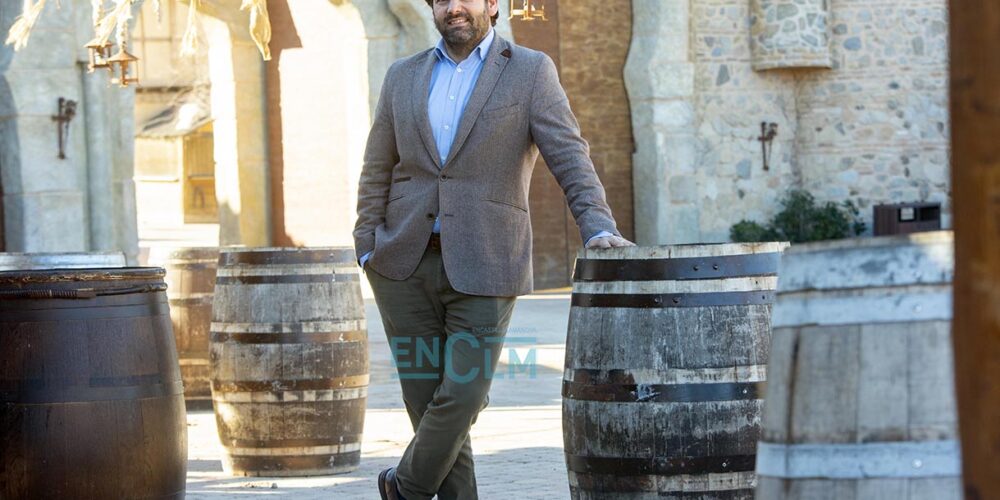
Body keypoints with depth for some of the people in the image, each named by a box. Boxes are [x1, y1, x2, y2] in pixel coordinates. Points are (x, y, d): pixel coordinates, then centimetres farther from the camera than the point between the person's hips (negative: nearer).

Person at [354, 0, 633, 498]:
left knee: (461, 396, -7)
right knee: (427, 397, 3)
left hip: (483, 267, -3)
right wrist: (369, 253, 1)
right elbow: (377, 171, 12)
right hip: (405, 265, 3)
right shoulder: (404, 77, 10)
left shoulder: (531, 72, -1)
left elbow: (568, 156, -10)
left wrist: (598, 227, -25)